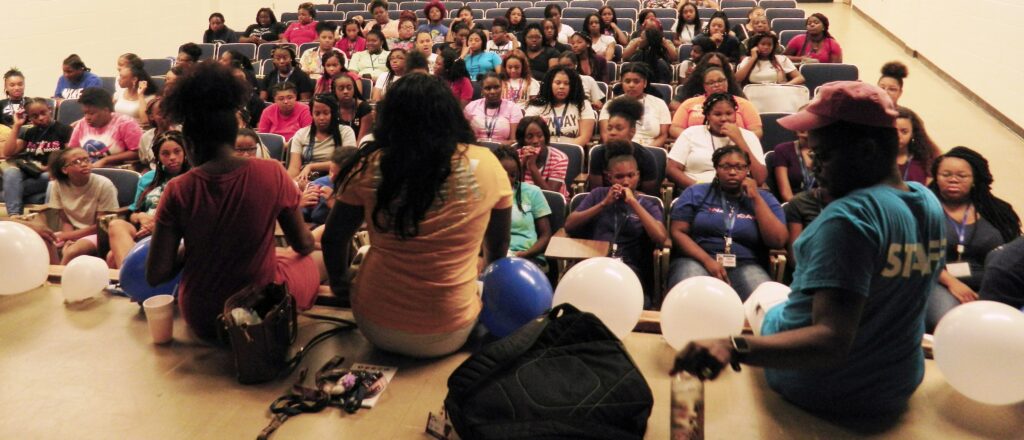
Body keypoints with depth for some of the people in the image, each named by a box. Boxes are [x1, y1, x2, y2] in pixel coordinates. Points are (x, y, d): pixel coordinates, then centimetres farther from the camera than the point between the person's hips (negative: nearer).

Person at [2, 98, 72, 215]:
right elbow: (8, 153, 10)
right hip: (29, 174, 4)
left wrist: (49, 168, -16)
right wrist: (17, 125, 8)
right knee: (10, 172, -30)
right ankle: (14, 215, -40)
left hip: (52, 175, -4)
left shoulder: (64, 130, 3)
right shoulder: (29, 133, 20)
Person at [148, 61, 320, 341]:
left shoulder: (178, 191, -14)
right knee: (313, 260, 29)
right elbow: (303, 244, -1)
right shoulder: (272, 174, -14)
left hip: (202, 320, 3)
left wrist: (189, 251, 7)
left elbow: (156, 275, -12)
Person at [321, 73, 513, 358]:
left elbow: (333, 239, 0)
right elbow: (499, 246, 4)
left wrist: (340, 284, 21)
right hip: (447, 337, 1)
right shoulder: (485, 165, -11)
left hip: (376, 329, 0)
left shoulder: (369, 167, -12)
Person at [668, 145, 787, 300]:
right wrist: (708, 261, -11)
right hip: (698, 261, -1)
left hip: (745, 266, 2)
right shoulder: (696, 193, 12)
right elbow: (678, 232, 3)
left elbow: (778, 241, 1)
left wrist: (756, 198, 0)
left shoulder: (764, 199, 15)